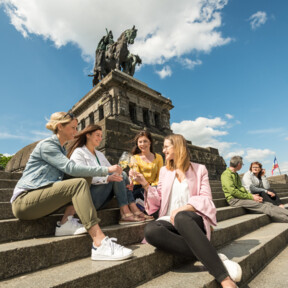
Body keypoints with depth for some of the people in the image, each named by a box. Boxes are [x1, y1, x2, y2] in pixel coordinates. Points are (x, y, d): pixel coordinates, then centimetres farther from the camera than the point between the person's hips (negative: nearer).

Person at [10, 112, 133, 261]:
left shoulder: (61, 148, 17)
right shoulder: (46, 145, -11)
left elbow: (70, 171, 8)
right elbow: (71, 168, -24)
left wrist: (105, 177, -3)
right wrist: (106, 170, -22)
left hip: (43, 196, 8)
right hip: (23, 201, -8)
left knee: (83, 181, -5)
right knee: (78, 184, -30)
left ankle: (66, 222, -14)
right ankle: (100, 244, -39)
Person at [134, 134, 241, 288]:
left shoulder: (199, 169, 10)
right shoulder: (164, 170, 18)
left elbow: (206, 199, -2)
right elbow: (159, 200, 16)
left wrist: (182, 209, -19)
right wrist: (145, 184, 1)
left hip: (193, 220, -2)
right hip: (170, 220, 3)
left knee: (181, 218, -40)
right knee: (150, 230, -33)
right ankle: (209, 255, -30)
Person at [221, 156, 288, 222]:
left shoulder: (235, 174, 21)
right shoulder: (226, 174, -11)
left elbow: (241, 188, 18)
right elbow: (233, 191, -19)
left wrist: (251, 195, 0)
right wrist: (251, 197, -14)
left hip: (241, 197, 9)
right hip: (234, 200, -9)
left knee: (267, 204, -7)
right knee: (262, 206, -20)